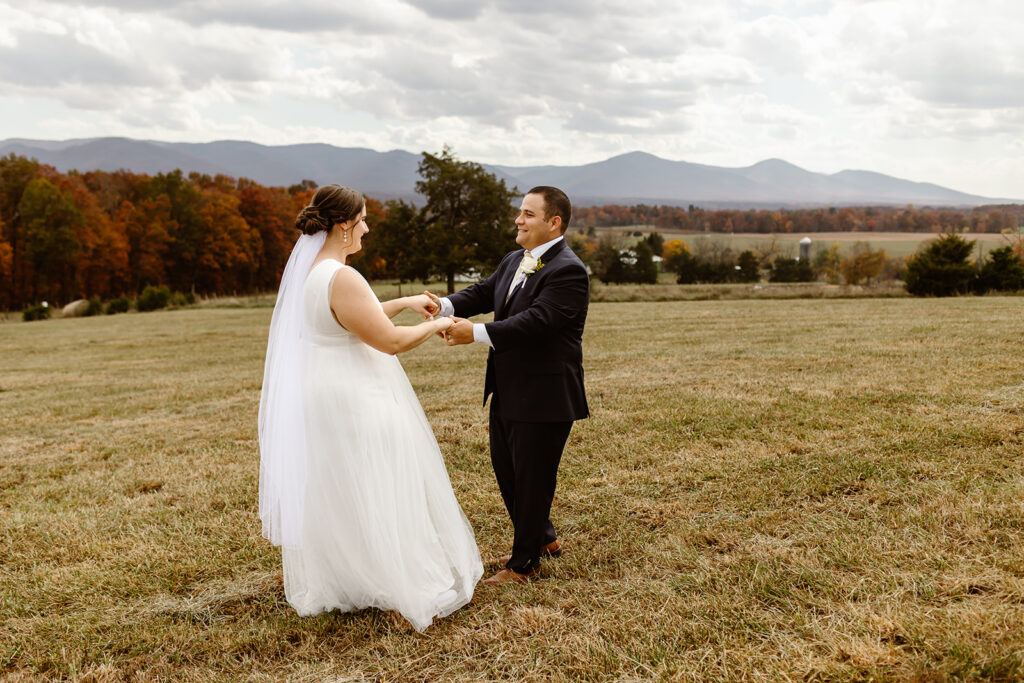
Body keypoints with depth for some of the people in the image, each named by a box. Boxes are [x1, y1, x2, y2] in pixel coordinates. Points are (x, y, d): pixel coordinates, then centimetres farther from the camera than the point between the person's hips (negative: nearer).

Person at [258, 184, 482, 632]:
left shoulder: (308, 270, 6)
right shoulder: (342, 278, -24)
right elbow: (391, 341, -22)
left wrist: (405, 302, 14)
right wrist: (436, 326, -7)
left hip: (328, 395, 10)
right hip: (354, 405, -10)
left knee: (335, 492, 20)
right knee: (372, 494, 2)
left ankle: (337, 577, 35)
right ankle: (397, 590, 14)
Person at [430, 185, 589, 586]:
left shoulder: (567, 271, -18)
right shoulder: (515, 261, 12)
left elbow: (535, 321, -28)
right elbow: (483, 293, 6)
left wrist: (476, 334, -33)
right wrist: (446, 306, -14)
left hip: (544, 396, -9)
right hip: (508, 392, 9)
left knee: (531, 477, 4)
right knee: (505, 469, 20)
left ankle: (524, 563, 22)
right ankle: (543, 539, 40)